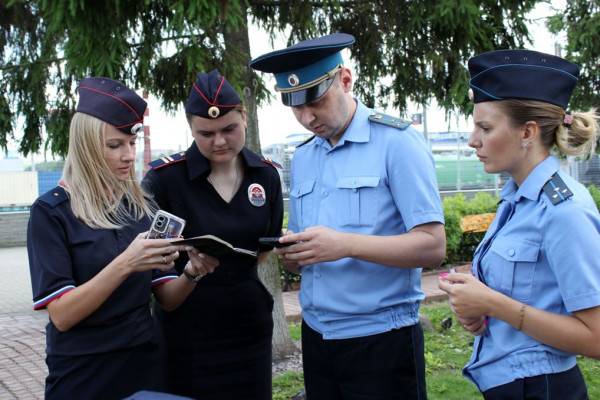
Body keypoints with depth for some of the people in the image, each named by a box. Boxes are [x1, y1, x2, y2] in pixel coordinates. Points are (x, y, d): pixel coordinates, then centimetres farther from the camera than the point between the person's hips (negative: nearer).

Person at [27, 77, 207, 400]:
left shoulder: (142, 206, 2)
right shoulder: (51, 211, -11)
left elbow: (167, 299, 2)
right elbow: (61, 315, -17)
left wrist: (191, 273, -18)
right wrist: (125, 264, -29)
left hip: (144, 364, 4)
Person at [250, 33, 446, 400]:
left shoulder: (397, 142, -10)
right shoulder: (302, 158, 9)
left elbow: (433, 246, -16)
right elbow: (303, 257, 13)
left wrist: (346, 245, -27)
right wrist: (292, 255, -10)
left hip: (381, 339, -5)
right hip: (316, 336, 6)